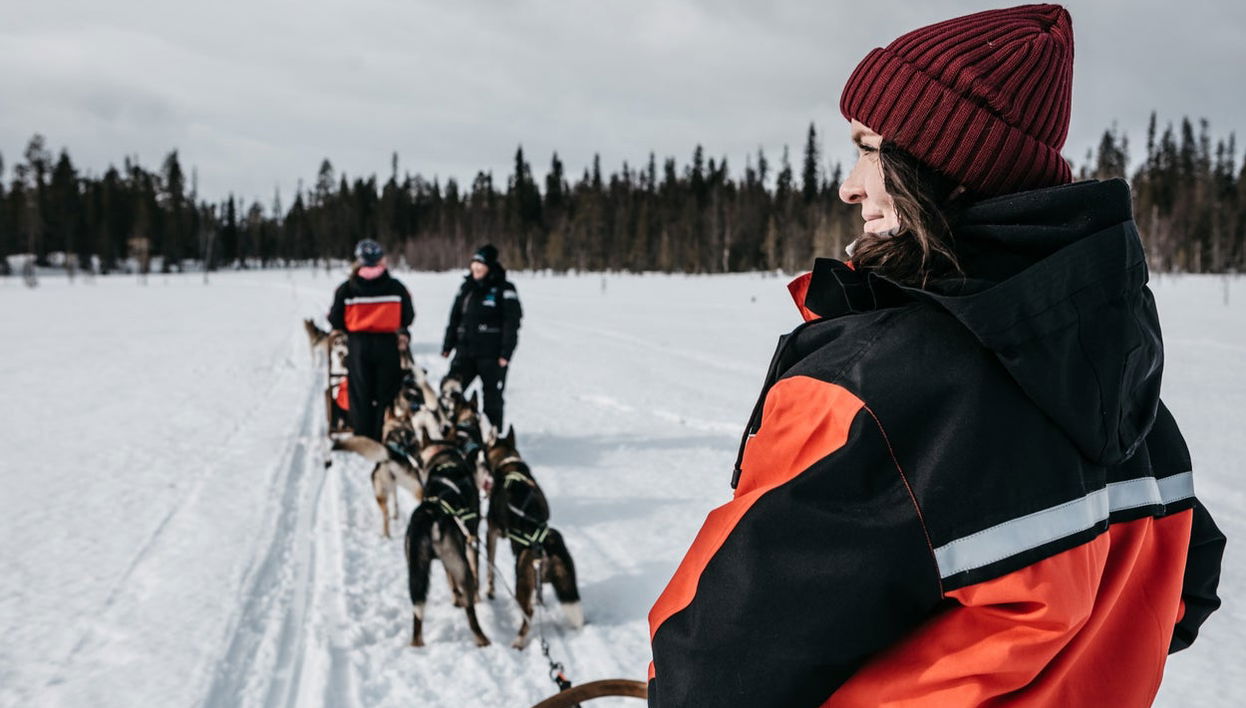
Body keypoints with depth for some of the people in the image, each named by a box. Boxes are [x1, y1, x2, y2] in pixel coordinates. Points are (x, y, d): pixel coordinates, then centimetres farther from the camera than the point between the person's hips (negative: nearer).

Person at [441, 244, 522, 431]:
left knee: (492, 396, 3)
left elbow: (512, 322, -9)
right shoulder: (467, 287, 14)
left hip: (492, 353, -5)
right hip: (465, 349, 5)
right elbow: (455, 317, 18)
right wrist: (448, 345, 13)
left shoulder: (504, 289, -4)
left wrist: (506, 353, -15)